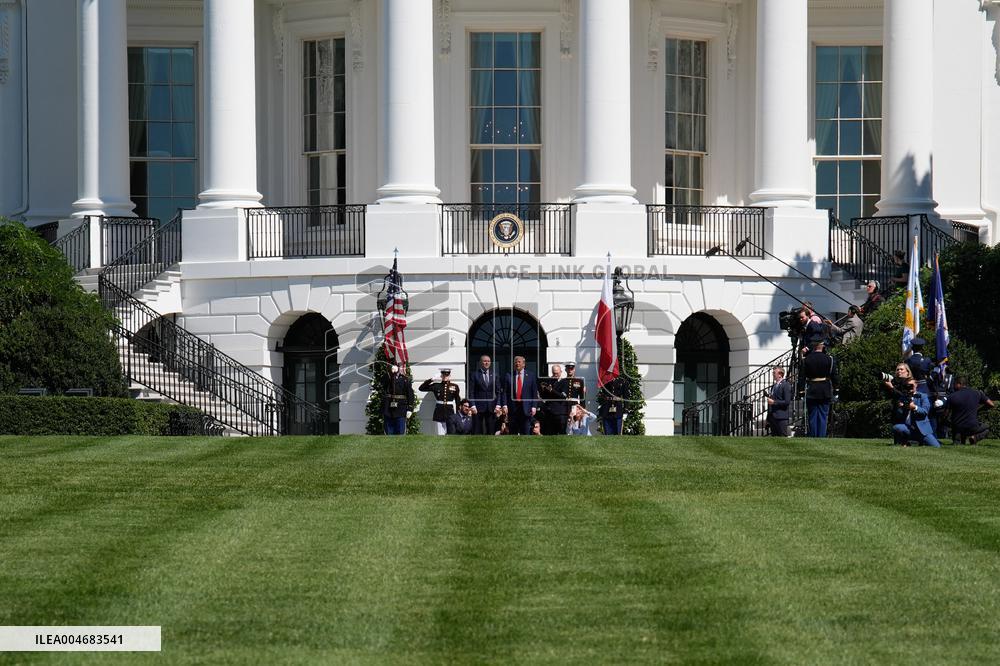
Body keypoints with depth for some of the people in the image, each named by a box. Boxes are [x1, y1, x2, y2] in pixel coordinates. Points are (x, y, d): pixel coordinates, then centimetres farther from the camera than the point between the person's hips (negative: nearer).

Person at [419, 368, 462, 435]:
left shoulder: (454, 386, 4)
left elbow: (458, 401, 8)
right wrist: (431, 379, -7)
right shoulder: (436, 386, 5)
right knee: (440, 435, -1)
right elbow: (421, 388, 1)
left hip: (450, 412, 0)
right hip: (439, 413, 0)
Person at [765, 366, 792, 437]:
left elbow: (787, 402, -15)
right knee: (774, 436, 8)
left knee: (783, 437, -6)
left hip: (781, 417, -9)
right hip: (772, 417, 9)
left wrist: (774, 402, -17)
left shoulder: (786, 385, -9)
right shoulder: (774, 386, 17)